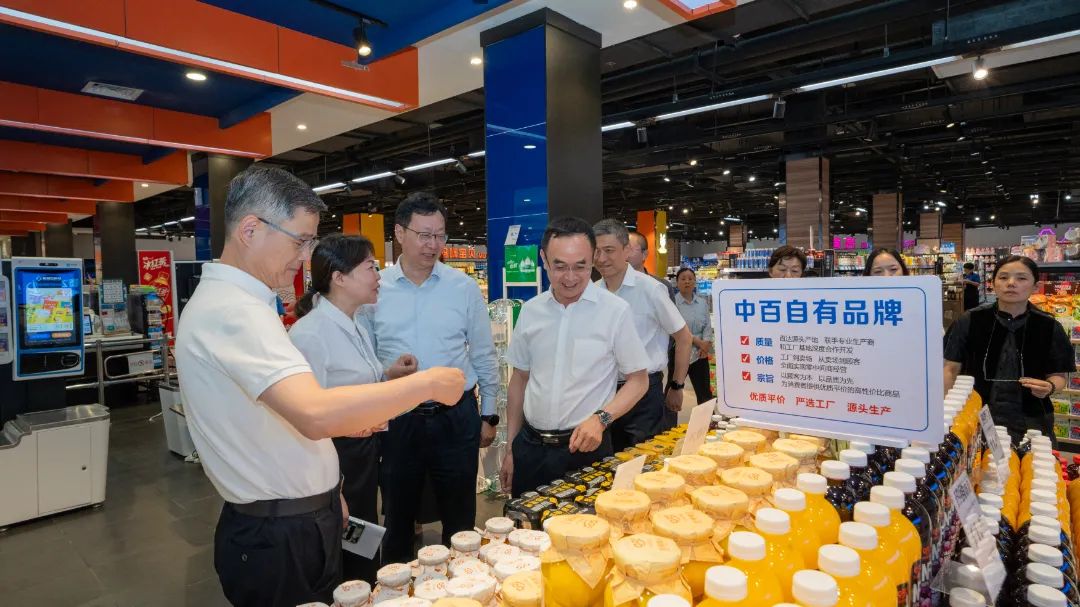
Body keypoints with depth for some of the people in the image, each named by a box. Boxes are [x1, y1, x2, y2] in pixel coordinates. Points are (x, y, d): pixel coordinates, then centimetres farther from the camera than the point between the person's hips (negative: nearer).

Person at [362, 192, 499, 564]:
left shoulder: (464, 287, -2)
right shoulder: (374, 289, -1)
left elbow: (484, 356, 4)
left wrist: (488, 415, 5)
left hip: (456, 418, 0)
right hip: (397, 421, 1)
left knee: (460, 521, 15)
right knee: (397, 521, 18)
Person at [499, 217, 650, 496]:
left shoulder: (616, 311, -11)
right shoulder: (530, 310, 1)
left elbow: (638, 380, -4)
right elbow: (519, 379, 9)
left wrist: (600, 419, -20)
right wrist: (511, 448, 9)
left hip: (585, 447, -3)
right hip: (529, 447, 4)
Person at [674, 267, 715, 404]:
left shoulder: (703, 302, 9)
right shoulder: (673, 302, -9)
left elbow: (708, 325, 5)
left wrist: (706, 343, -12)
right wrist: (697, 341, -16)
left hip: (699, 353, 5)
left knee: (705, 392, 11)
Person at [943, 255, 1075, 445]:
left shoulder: (1049, 327, -1)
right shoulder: (970, 321, -5)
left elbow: (1059, 375, 9)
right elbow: (951, 369, -1)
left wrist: (1049, 387, -14)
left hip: (1029, 421, 2)